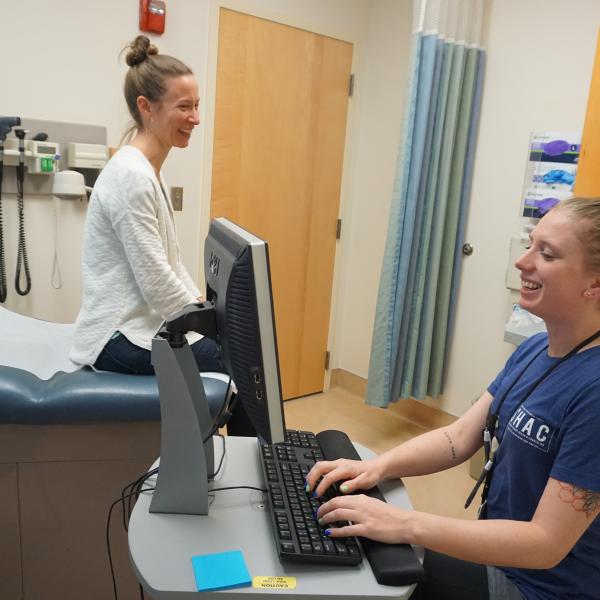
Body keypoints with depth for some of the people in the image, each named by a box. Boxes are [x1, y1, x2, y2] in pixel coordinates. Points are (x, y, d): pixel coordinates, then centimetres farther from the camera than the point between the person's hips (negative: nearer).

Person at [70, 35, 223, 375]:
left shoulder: (150, 172, 9)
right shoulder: (131, 175, -21)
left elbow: (170, 262, 13)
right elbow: (156, 281, -23)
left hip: (141, 323, 9)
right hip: (122, 338, -9)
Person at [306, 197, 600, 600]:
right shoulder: (534, 350, -1)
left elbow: (546, 542, -27)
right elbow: (460, 437, 0)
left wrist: (405, 525, -31)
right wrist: (378, 466, -15)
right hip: (498, 556, 7)